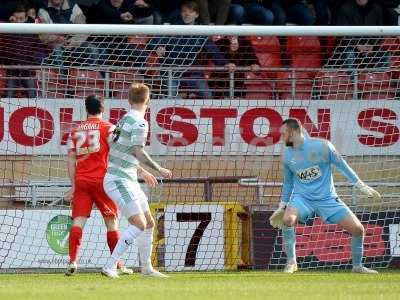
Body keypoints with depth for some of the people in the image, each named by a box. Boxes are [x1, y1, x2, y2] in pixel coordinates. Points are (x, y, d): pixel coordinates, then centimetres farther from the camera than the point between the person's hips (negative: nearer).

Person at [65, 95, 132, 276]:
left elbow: (71, 160, 10)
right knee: (112, 222, 6)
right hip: (101, 179, -3)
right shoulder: (108, 127, 2)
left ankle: (73, 261, -19)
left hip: (81, 180, 3)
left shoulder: (76, 130, 13)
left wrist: (73, 186, 12)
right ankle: (119, 265, 8)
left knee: (78, 221, -4)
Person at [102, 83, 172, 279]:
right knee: (139, 224, -18)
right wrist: (159, 170, -12)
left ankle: (146, 268, 24)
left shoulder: (125, 119, 16)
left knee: (149, 223, 14)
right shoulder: (139, 123, -14)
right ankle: (110, 266, -21)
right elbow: (138, 152, -22)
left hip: (128, 180, 10)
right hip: (119, 180, -10)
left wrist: (142, 172, 36)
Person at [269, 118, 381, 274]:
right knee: (287, 219, -31)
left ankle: (357, 266, 14)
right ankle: (291, 262, -16)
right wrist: (282, 206, 19)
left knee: (358, 229, -9)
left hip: (327, 197, -1)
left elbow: (341, 165, -2)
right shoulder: (287, 155, 2)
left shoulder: (322, 146, -11)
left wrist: (361, 185, -2)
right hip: (302, 197, 1)